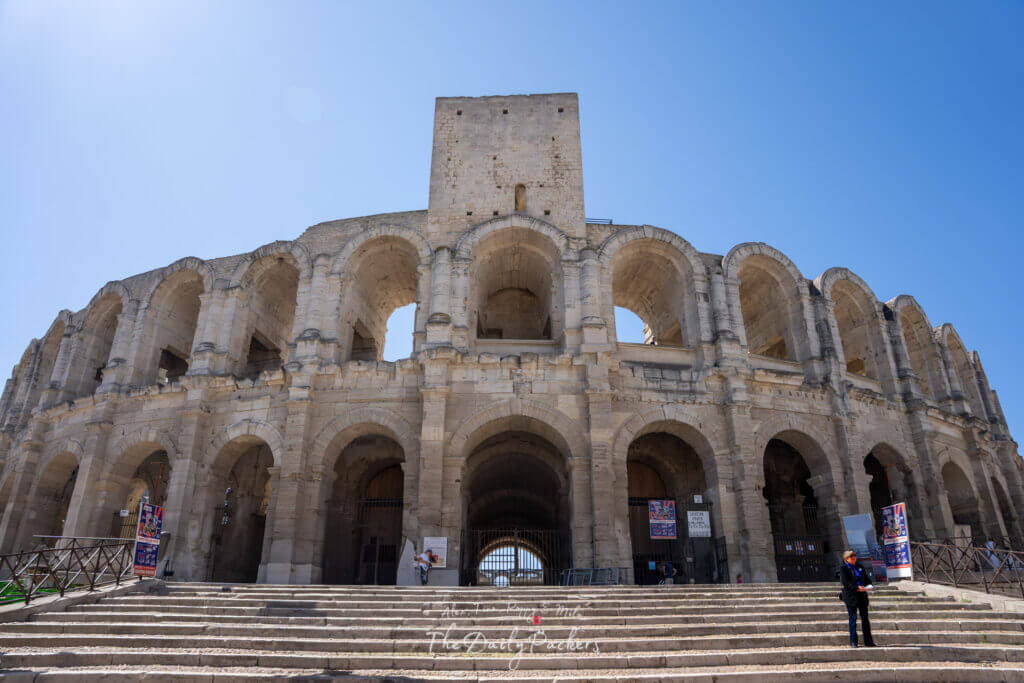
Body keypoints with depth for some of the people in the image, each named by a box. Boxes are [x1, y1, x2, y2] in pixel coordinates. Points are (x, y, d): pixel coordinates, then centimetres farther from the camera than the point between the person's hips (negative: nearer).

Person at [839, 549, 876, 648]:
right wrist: (857, 587, -24)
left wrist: (868, 586, -7)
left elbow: (867, 578, 14)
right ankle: (853, 641, 5)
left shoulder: (859, 567, 15)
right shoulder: (843, 568, -4)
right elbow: (845, 582, -12)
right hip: (851, 596, -5)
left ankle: (868, 641, 15)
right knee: (853, 618, -2)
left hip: (862, 595, 5)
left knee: (865, 617, 6)